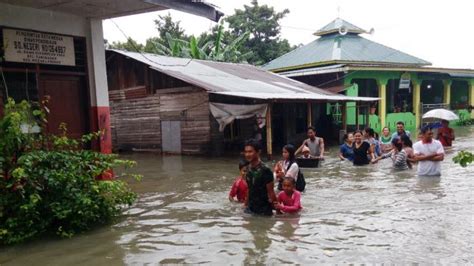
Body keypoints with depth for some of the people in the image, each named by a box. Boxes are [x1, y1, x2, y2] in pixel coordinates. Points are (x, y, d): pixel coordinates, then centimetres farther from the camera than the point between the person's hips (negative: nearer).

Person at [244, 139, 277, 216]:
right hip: (250, 208, 7)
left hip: (264, 210, -6)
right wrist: (246, 204, 15)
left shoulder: (265, 170, -19)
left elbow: (270, 192, -15)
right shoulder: (248, 168, 2)